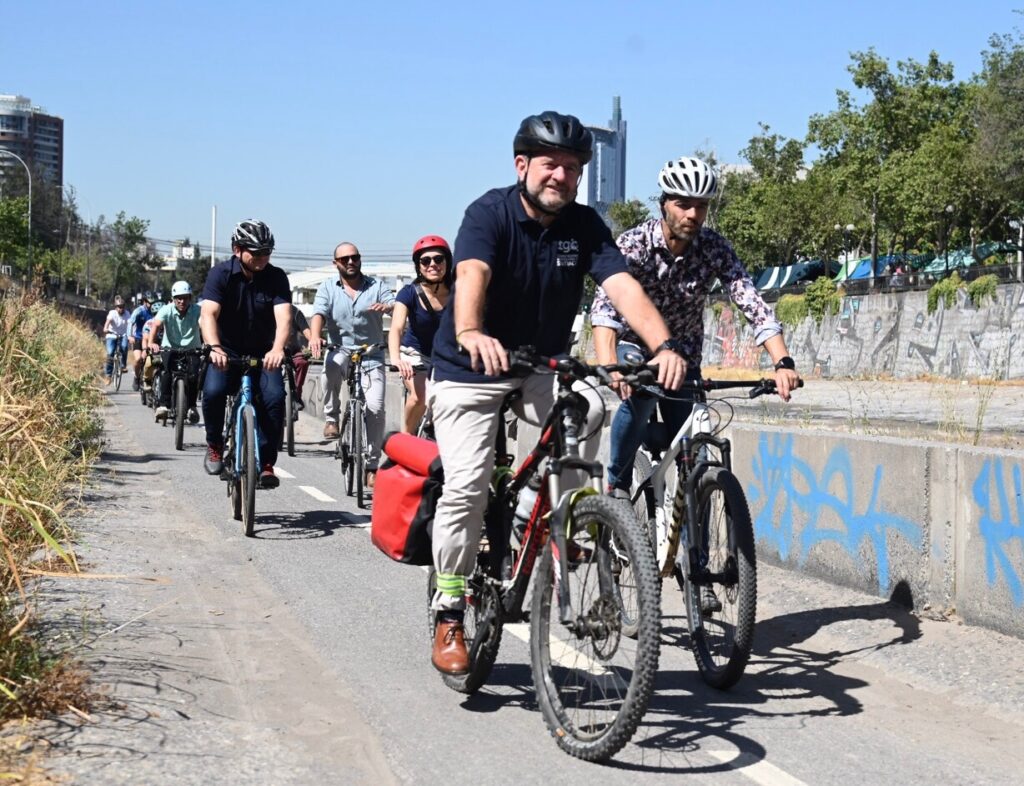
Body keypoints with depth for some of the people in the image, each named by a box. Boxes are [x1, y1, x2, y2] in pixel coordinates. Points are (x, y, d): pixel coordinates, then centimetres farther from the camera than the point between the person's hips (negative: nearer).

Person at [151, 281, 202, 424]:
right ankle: (164, 405, -16)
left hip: (192, 349, 0)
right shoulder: (167, 310, -15)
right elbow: (156, 325, -29)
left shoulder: (197, 310, -17)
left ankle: (191, 407, 1)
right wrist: (151, 343, -49)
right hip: (170, 348, 0)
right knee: (167, 372, -27)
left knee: (193, 375, -21)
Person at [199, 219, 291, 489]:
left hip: (263, 354, 1)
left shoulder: (276, 277, -8)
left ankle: (266, 463, -13)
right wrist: (215, 348, -43)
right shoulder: (221, 274, -10)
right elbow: (208, 314, -23)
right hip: (227, 353, -1)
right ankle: (215, 445, 0)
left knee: (275, 396, -25)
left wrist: (277, 348, -44)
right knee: (213, 391, -28)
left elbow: (283, 316, -23)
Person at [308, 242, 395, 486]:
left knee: (376, 407, -12)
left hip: (371, 356, 1)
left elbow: (397, 305, -7)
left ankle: (371, 465, 2)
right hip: (341, 350, -1)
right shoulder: (328, 288, 5)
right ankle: (331, 418, -15)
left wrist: (387, 306, -33)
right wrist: (315, 337, -32)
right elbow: (319, 313, -11)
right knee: (332, 363, -37)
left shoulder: (376, 285, 6)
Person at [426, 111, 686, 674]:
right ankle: (449, 616, 2)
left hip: (542, 369, 3)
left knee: (588, 407, -29)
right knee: (467, 484, -15)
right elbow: (471, 273, -35)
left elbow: (622, 285, -19)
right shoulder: (490, 212, -16)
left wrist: (663, 346, -37)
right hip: (469, 372, -3)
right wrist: (470, 334, -56)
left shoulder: (584, 226, -5)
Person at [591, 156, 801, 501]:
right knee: (638, 396, -33)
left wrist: (783, 363, -43)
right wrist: (608, 364, -58)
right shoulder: (633, 243, -25)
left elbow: (752, 301, -27)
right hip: (634, 343, -3)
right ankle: (617, 485, -13)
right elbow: (604, 304, -39)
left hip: (683, 353, 3)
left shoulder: (714, 248, -18)